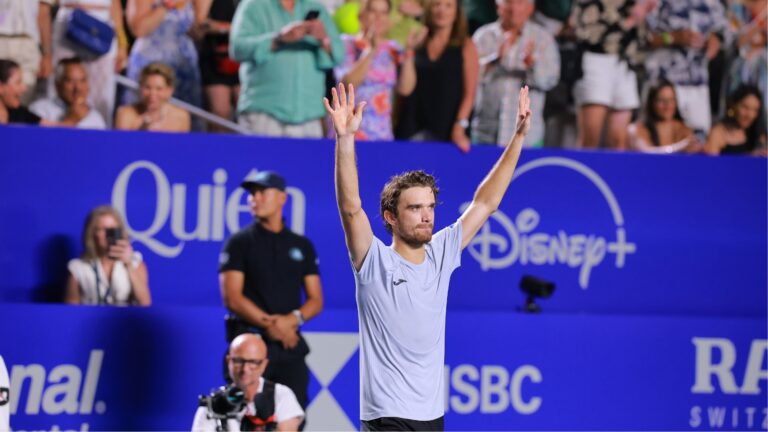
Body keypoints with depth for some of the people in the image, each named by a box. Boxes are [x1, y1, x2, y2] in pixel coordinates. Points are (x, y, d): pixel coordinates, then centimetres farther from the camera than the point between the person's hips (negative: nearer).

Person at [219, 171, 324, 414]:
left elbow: (316, 300, 11)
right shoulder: (239, 243, 4)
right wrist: (269, 324, -13)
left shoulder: (302, 246, 14)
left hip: (291, 342, 3)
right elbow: (232, 298, -5)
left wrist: (293, 319, -10)